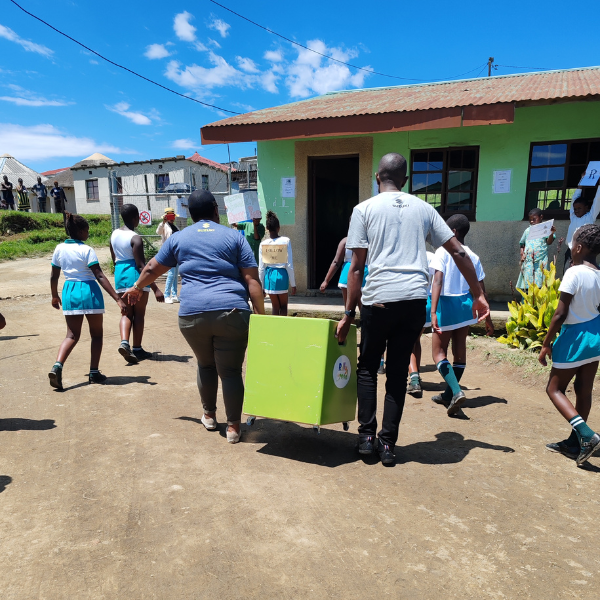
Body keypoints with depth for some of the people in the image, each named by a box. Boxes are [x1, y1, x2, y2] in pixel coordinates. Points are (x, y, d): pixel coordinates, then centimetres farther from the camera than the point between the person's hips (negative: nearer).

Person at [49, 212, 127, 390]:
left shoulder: (60, 249, 3)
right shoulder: (87, 250, -11)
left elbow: (54, 277, 9)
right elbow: (100, 276, -18)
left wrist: (55, 296, 25)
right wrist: (117, 299, -20)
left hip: (69, 292, 5)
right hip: (89, 291, -4)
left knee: (72, 335, 11)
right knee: (96, 334, 11)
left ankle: (57, 366, -10)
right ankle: (94, 373, 13)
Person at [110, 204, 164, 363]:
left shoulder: (114, 234, 7)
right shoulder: (135, 238, -16)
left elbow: (114, 259, 16)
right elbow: (141, 266, -21)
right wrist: (155, 289, -23)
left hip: (120, 274, 7)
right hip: (136, 275, -6)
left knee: (127, 313, 11)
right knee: (139, 314, 6)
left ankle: (124, 343, -10)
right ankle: (137, 349, 14)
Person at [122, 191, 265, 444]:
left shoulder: (178, 238, 14)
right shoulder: (234, 237, 7)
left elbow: (153, 268, 26)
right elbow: (252, 280, -1)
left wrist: (136, 288, 44)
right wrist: (261, 317, 2)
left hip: (192, 314, 3)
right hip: (231, 312, -2)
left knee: (206, 364, 23)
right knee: (231, 370, 6)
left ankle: (209, 415, 37)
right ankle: (233, 426, 13)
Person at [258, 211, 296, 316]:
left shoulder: (263, 244, -2)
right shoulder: (286, 241, -8)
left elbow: (261, 267, 0)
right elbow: (290, 265, -9)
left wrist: (262, 286, 10)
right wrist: (293, 284, -1)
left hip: (269, 276, 2)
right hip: (282, 274, -2)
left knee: (275, 305, 16)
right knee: (283, 305, 14)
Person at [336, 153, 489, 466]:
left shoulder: (364, 209, 6)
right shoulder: (423, 207, 15)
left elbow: (356, 267, 0)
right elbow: (459, 252, 13)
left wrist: (348, 314, 3)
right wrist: (479, 295, 20)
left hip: (379, 299, -2)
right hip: (415, 299, 3)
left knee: (367, 367, 17)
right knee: (398, 371, 13)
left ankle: (366, 436, 13)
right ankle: (388, 444, 17)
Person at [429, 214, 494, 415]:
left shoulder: (443, 251, -9)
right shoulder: (473, 256, 7)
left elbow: (438, 280, -21)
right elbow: (481, 290, 7)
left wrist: (433, 311, -26)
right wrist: (487, 318, 14)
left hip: (447, 304, -6)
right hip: (466, 304, 6)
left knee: (439, 353, 2)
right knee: (459, 350, 13)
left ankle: (456, 392, -16)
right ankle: (449, 395, 23)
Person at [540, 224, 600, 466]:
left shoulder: (574, 273, -19)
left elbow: (560, 314, -19)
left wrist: (546, 344, -12)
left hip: (575, 336, -8)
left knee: (554, 389, 6)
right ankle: (574, 443, 23)